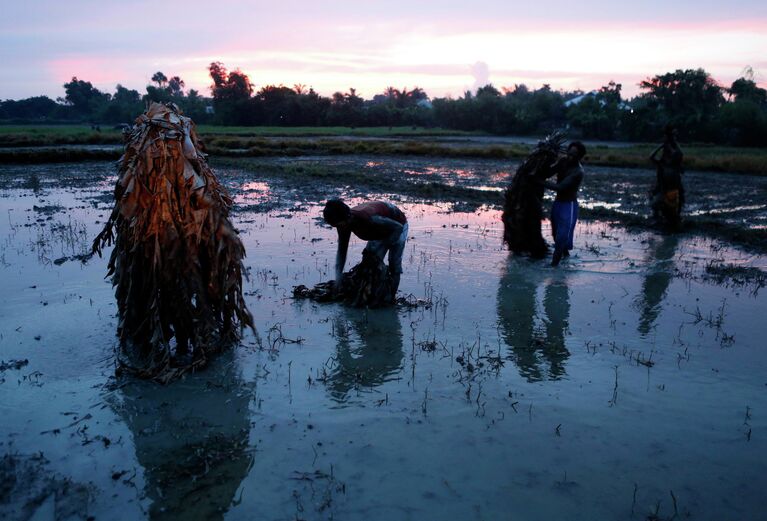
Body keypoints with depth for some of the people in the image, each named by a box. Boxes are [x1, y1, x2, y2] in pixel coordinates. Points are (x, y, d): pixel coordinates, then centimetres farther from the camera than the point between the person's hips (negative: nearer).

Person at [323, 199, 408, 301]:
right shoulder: (344, 223, -23)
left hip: (397, 225, -6)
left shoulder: (368, 218, -44)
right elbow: (341, 251, -14)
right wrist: (338, 275, -25)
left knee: (394, 266, -11)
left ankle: (390, 299, -2)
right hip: (380, 230, 6)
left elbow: (398, 227, -33)